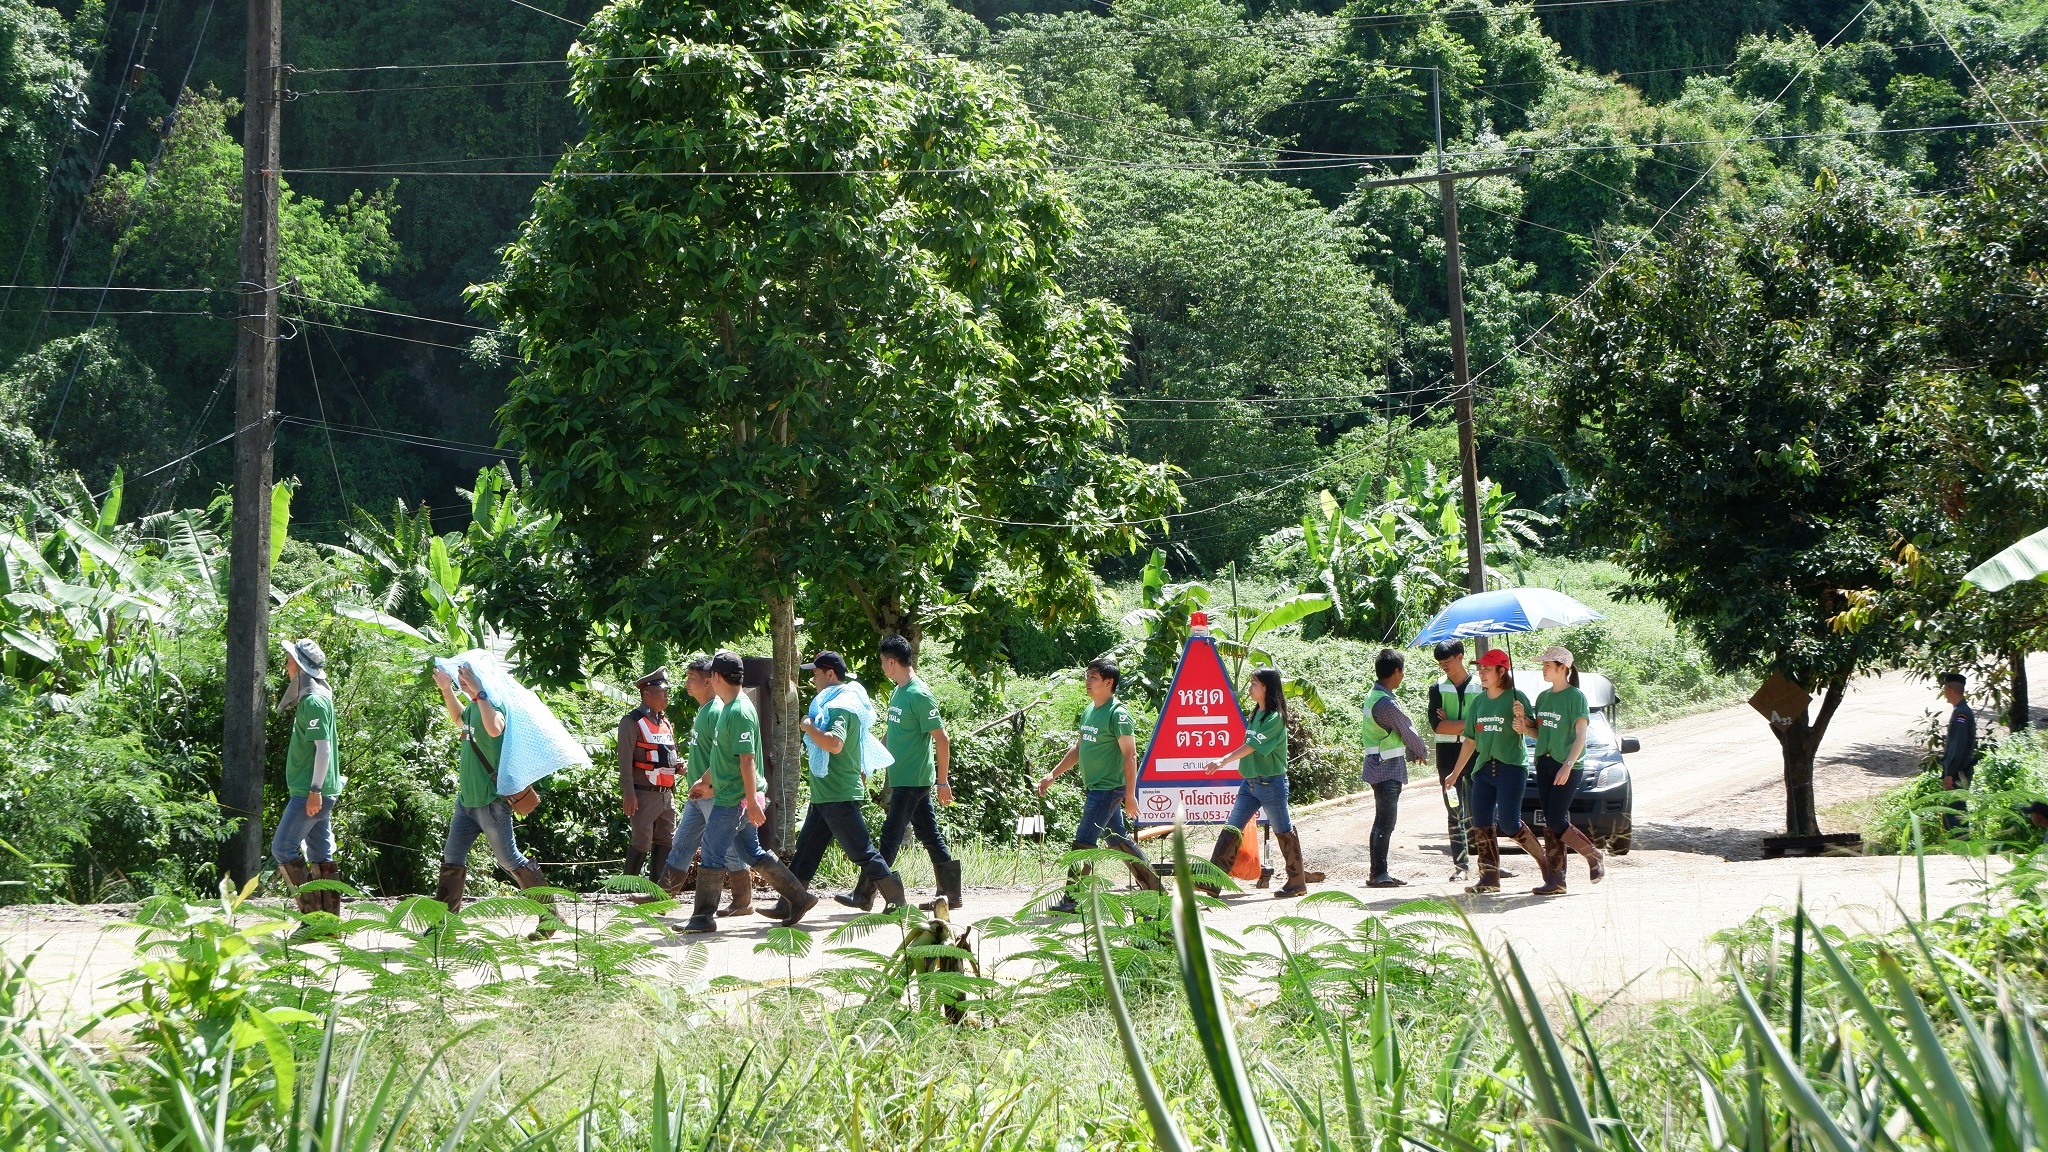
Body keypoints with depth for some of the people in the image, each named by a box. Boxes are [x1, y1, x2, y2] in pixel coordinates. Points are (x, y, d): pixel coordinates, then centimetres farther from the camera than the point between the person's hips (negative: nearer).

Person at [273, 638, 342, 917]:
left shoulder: (313, 700, -14)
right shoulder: (308, 697, 17)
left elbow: (323, 746, -20)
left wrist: (315, 790, -23)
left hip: (310, 792, -10)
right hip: (313, 792, 10)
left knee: (283, 847, -8)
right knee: (321, 856, 8)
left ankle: (312, 910, -8)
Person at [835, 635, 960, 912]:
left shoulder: (919, 695, -17)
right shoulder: (898, 693, 12)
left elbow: (941, 739, -17)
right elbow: (891, 734, 23)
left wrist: (943, 781, -16)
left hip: (914, 780, -9)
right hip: (902, 777, 9)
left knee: (890, 837, -6)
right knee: (930, 836, 11)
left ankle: (864, 894, -5)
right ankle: (950, 893, 16)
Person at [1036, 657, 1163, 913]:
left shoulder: (1117, 714, -14)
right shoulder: (1089, 711, 12)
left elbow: (1130, 755, -17)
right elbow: (1078, 749, 22)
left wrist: (1130, 795, -20)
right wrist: (1054, 774, 18)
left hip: (1108, 789, -9)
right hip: (1094, 787, 9)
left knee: (1084, 842, -8)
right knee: (1118, 840, 12)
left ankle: (1072, 899, -2)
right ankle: (1155, 888, 19)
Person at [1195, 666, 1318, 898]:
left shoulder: (1275, 717, -14)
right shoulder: (1255, 714, 12)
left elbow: (1253, 745, -23)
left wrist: (1224, 760, -29)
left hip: (1271, 782, -8)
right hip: (1250, 782, 8)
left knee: (1283, 831, 5)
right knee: (1231, 829, 0)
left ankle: (1297, 882, 17)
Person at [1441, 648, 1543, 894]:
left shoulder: (1516, 697, -4)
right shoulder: (1478, 702, 14)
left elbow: (1535, 732, -2)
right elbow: (1470, 740, 20)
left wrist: (1523, 722, -23)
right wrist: (1455, 773, 21)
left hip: (1512, 766, -6)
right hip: (1484, 768, 6)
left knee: (1508, 822, -12)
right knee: (1481, 823, -2)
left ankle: (1543, 858, 8)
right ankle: (1489, 876, 0)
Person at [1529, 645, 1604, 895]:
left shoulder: (1575, 697, -8)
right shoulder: (1543, 697, 13)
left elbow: (1580, 736, -12)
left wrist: (1568, 765, -22)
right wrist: (1523, 719, -1)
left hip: (1569, 767, -7)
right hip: (1544, 764, 7)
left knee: (1556, 822, -12)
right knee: (1550, 824, 3)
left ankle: (1593, 856, 9)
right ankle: (1555, 880, 3)